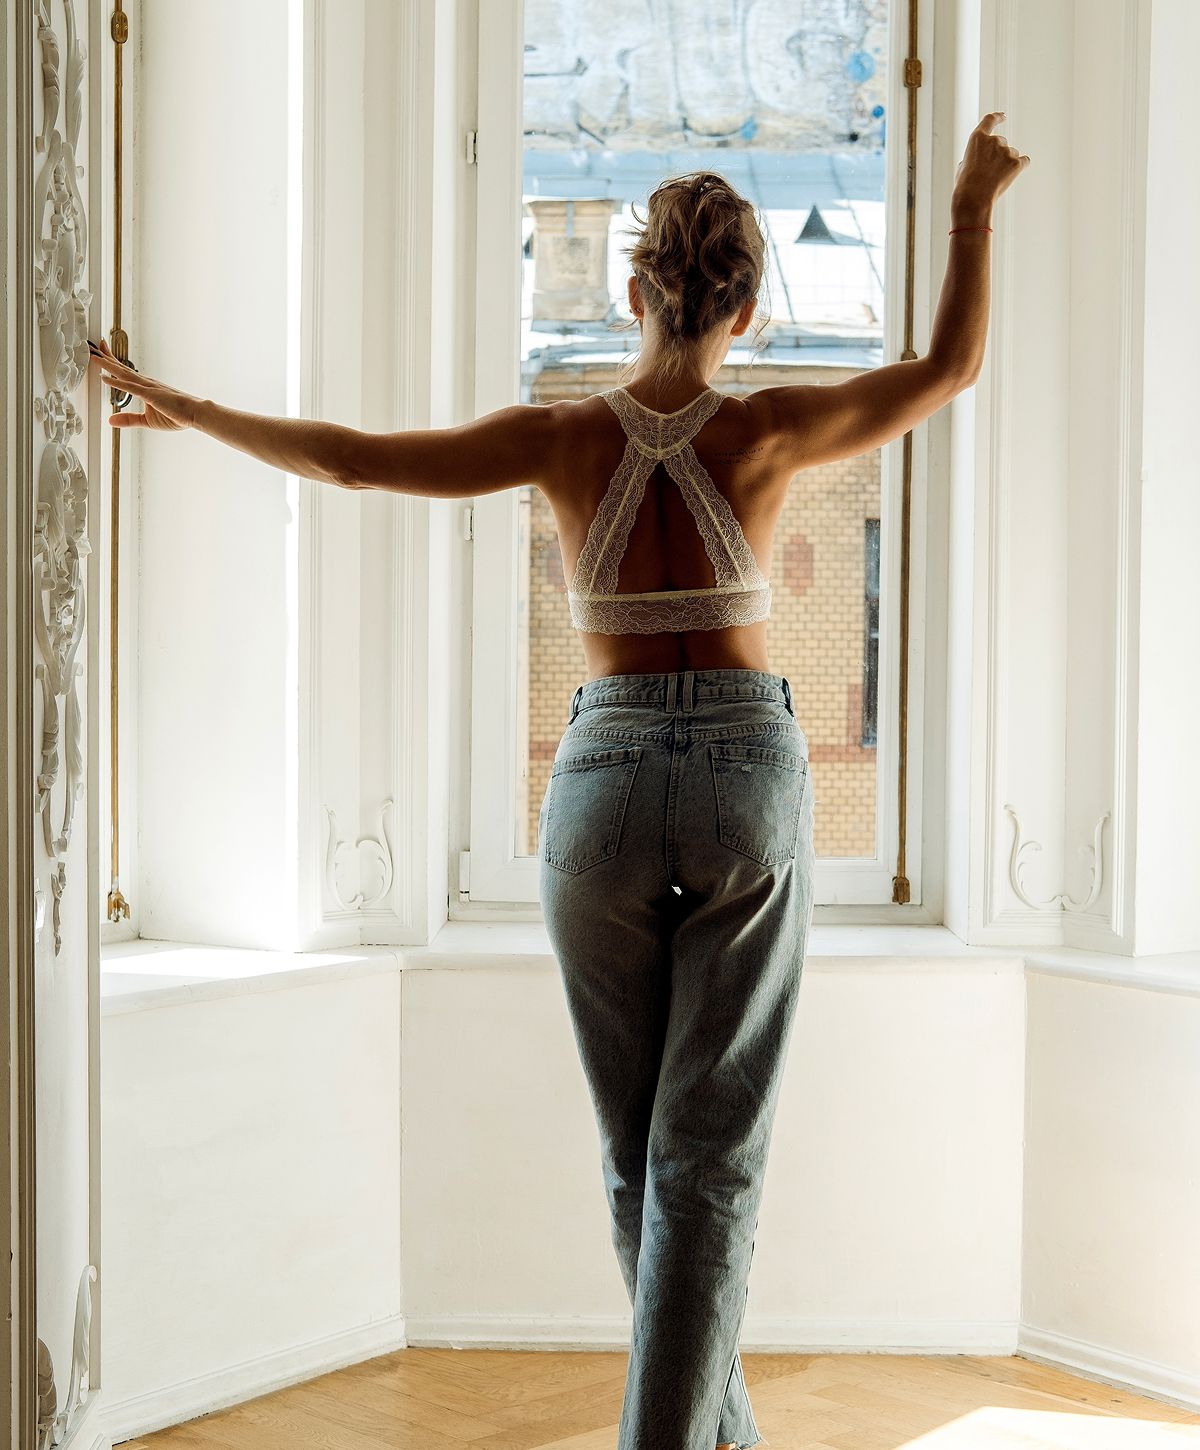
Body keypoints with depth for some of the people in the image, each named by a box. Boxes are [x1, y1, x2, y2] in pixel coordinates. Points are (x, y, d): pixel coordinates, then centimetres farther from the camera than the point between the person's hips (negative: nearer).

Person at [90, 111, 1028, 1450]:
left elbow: (350, 458, -4)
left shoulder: (565, 437, -4)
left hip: (605, 785, 1)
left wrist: (189, 410, 9)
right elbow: (950, 369, 7)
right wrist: (973, 208, 19)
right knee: (711, 1154, 1)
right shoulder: (767, 433, -4)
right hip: (749, 784, -1)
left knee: (638, 1147, 16)